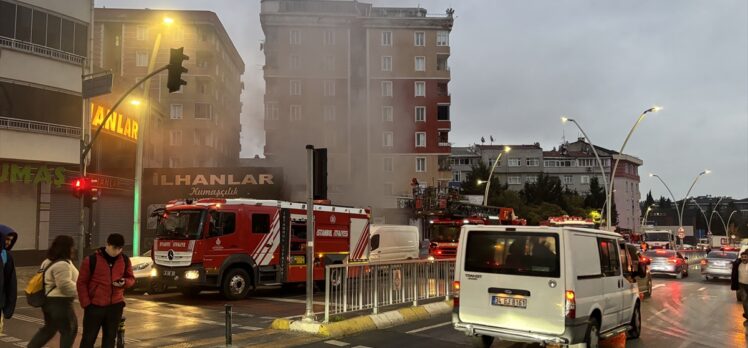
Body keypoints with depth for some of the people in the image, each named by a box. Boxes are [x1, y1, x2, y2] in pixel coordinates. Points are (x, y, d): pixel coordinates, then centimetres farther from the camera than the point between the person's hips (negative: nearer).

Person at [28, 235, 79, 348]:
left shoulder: (49, 261, 13)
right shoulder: (62, 264, -21)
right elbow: (65, 285, -26)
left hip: (47, 300, 11)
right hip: (58, 302, -11)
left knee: (49, 328, 22)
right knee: (69, 329, 1)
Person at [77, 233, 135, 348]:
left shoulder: (125, 260, 3)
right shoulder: (91, 260, -8)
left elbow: (131, 279, 12)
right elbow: (81, 283, -4)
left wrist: (124, 282, -12)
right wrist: (86, 303, -9)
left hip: (115, 305, 3)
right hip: (95, 305, -3)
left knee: (110, 337, 11)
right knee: (88, 338, 4)